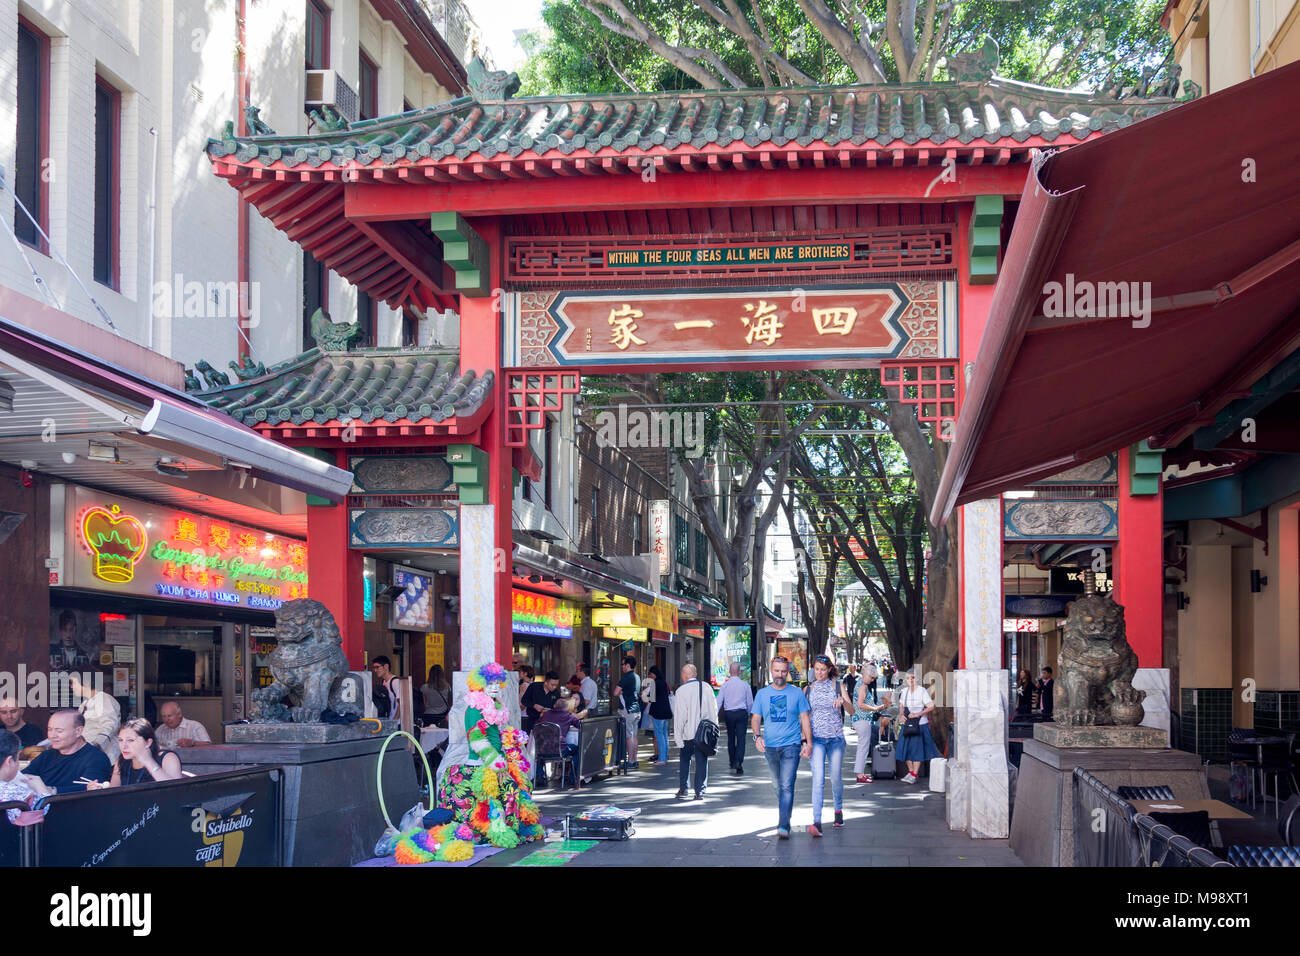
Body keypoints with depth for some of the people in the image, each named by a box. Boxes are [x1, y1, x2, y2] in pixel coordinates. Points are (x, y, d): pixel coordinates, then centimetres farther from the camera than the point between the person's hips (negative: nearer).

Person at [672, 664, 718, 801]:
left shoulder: (681, 690, -10)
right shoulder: (707, 688, 1)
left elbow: (679, 715, -10)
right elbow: (714, 710, 4)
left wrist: (678, 735, -6)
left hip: (688, 733, -2)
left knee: (685, 760, 13)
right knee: (702, 761, 6)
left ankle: (683, 790, 14)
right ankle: (700, 791, 5)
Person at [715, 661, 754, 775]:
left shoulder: (725, 685, -1)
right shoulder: (745, 685, -2)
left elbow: (719, 702, -4)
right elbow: (750, 702, 4)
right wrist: (748, 714, 20)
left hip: (728, 714, 2)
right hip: (741, 713, -2)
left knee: (730, 738, 16)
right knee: (741, 739, -3)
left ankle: (732, 762, 27)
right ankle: (738, 762, -19)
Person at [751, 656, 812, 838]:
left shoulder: (796, 693, 3)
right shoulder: (762, 694, 8)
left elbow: (804, 718, 5)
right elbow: (755, 718, 9)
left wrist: (809, 743, -3)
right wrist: (757, 736, -9)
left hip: (791, 746, -3)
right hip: (770, 746, 3)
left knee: (787, 786, -14)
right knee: (777, 785, 15)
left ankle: (784, 826, -18)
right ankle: (785, 813, 37)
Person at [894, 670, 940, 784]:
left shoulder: (922, 691, -9)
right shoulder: (904, 691, 9)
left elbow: (931, 706, -14)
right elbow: (901, 706, 19)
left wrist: (918, 714, -22)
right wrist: (901, 715, -2)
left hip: (920, 724, -6)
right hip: (907, 724, 6)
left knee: (917, 749, -4)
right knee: (906, 748, 6)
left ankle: (914, 775, -1)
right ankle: (910, 771, 22)